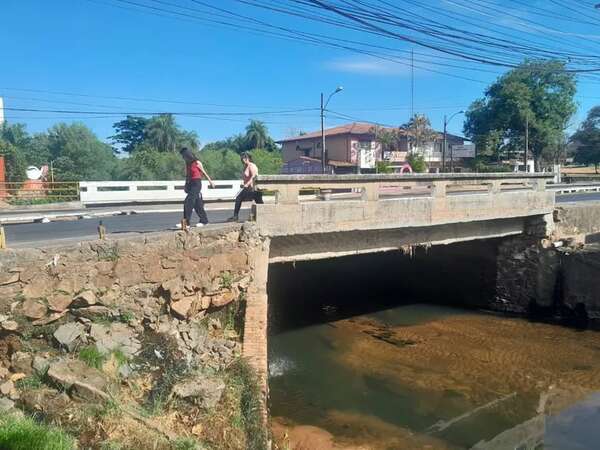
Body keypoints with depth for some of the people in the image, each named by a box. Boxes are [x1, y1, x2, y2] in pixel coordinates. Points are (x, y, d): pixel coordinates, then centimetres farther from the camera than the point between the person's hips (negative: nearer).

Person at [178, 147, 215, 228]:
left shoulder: (197, 163, -7)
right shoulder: (187, 164, 11)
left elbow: (204, 173, 1)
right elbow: (187, 176, 17)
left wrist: (210, 182, 7)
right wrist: (186, 185, 8)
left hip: (196, 184, -7)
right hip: (190, 184, 7)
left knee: (188, 202, -15)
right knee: (197, 204, 12)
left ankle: (186, 222, -16)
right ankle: (204, 220, 24)